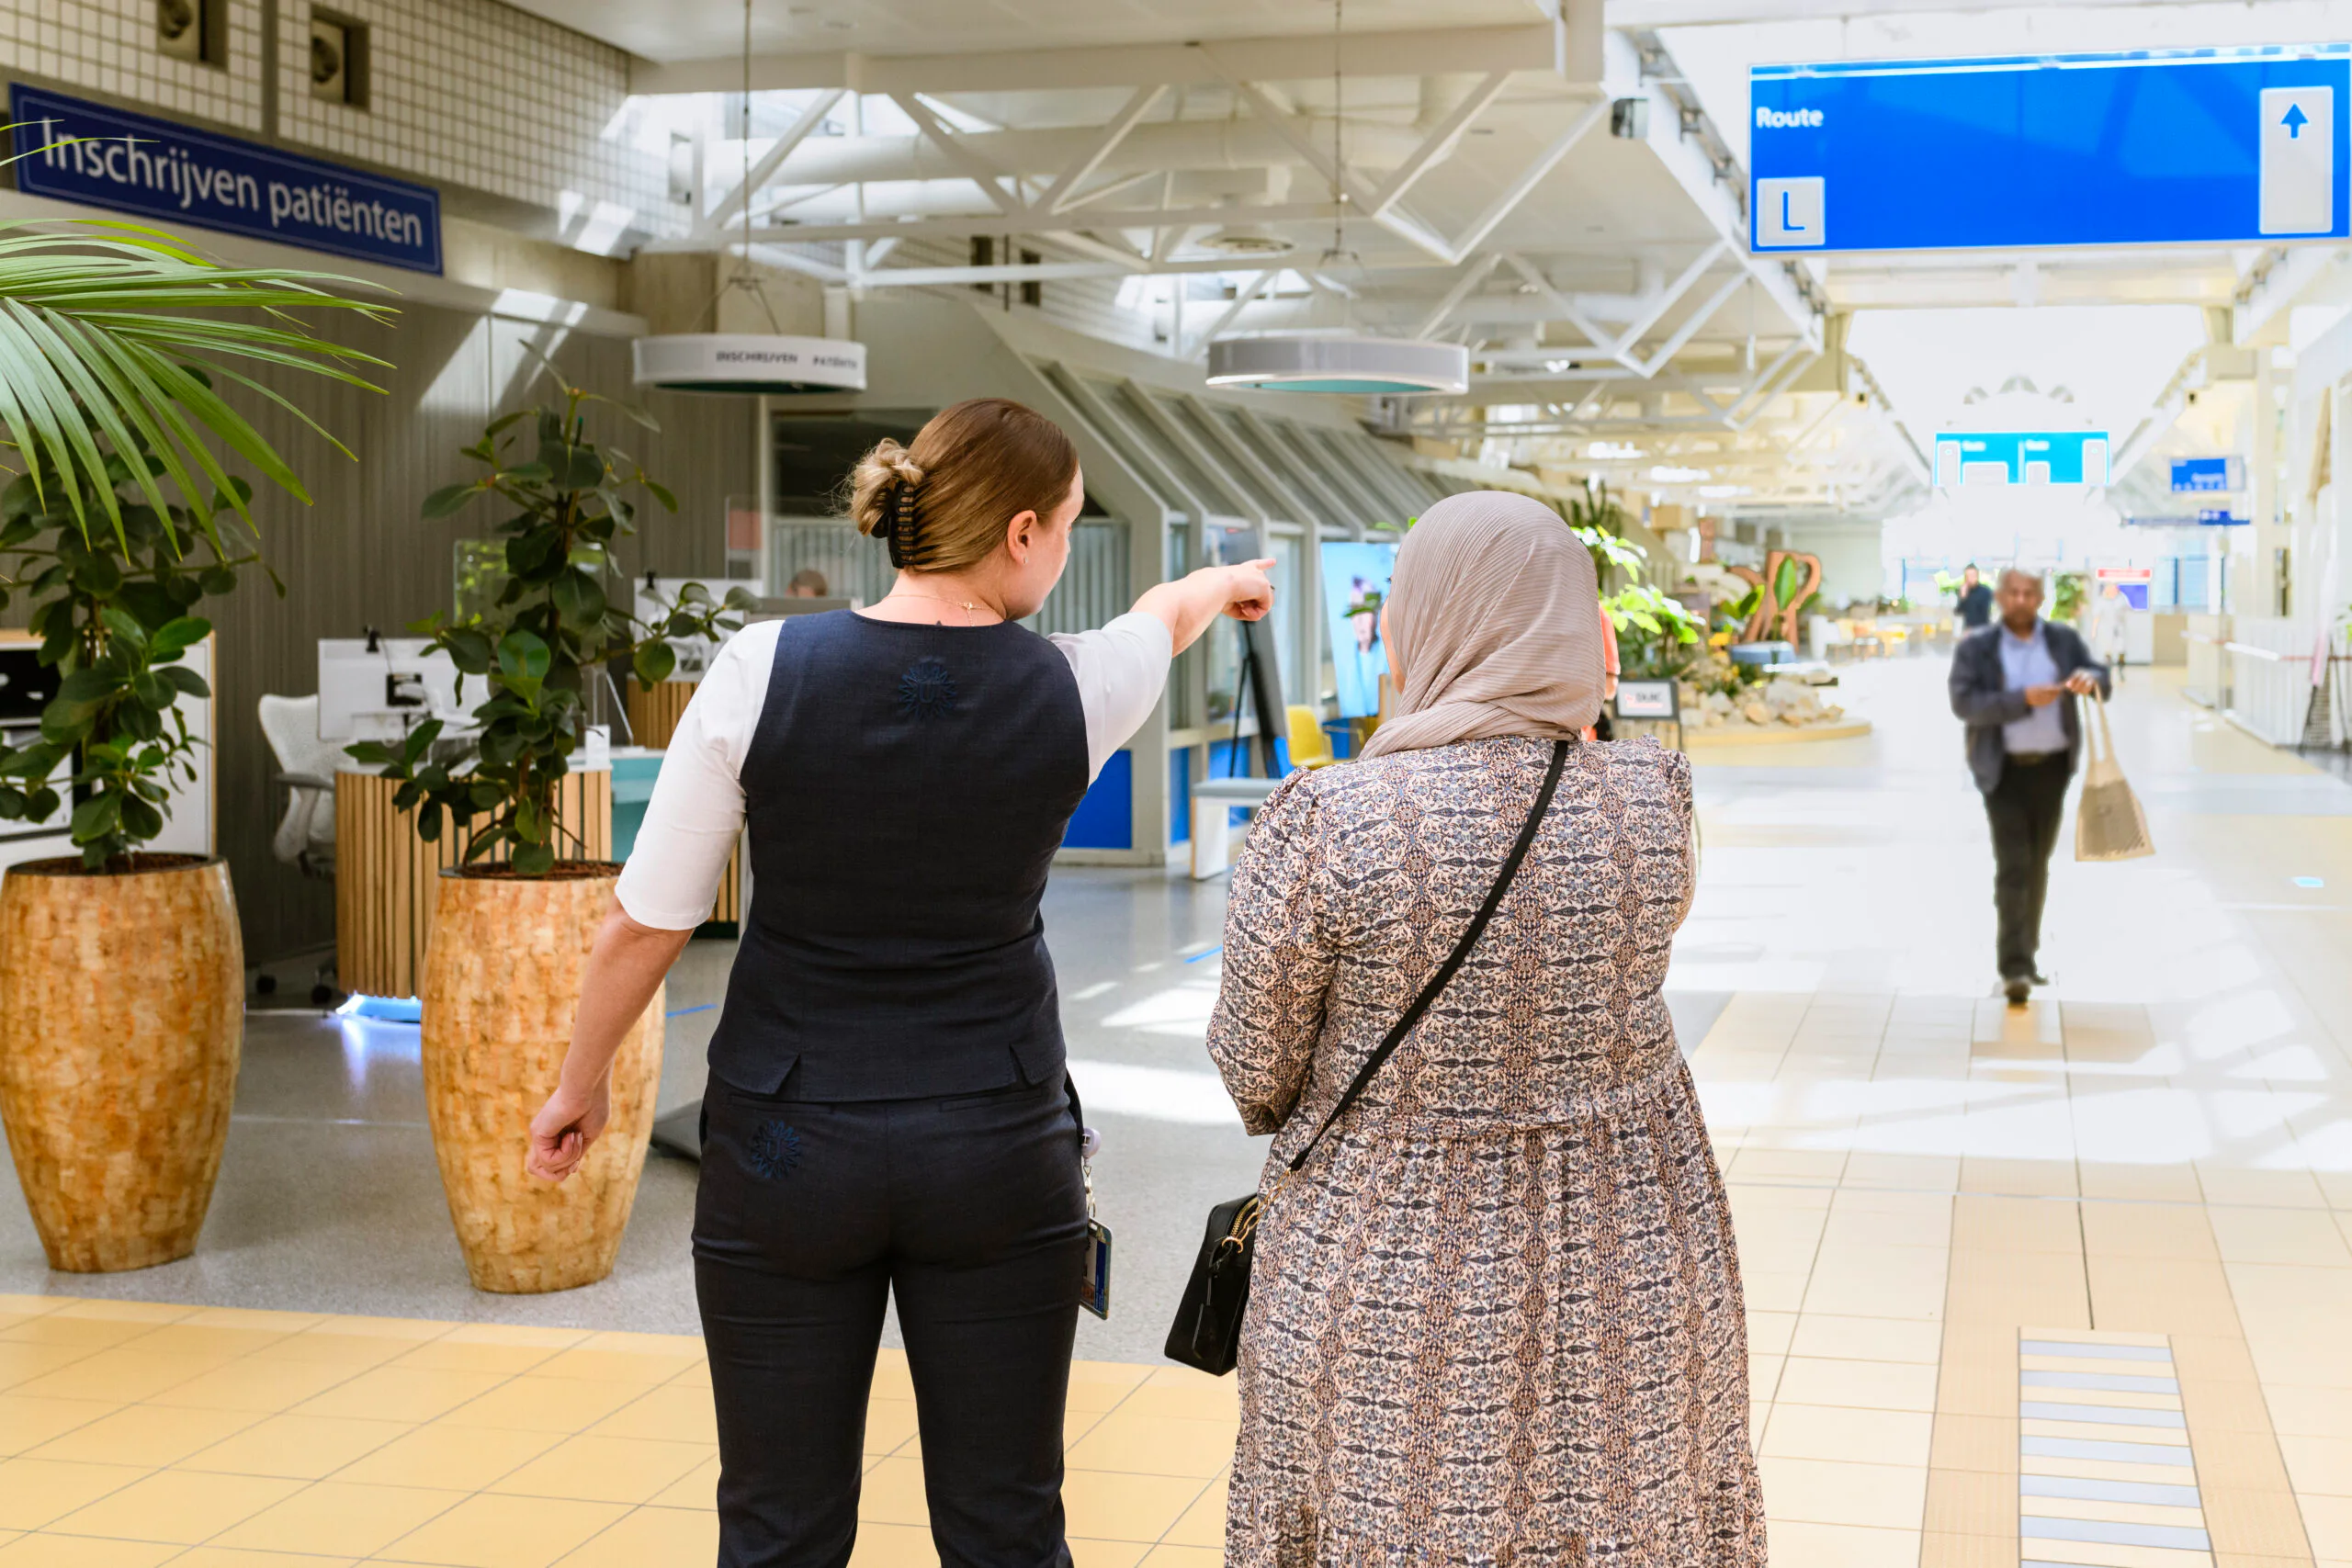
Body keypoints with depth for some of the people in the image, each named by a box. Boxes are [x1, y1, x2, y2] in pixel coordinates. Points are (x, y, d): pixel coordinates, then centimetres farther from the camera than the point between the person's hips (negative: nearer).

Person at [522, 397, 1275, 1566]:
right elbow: (1163, 615, 18)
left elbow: (645, 922, -6)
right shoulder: (1068, 690, -8)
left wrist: (581, 1083, 11)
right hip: (997, 1150, 0)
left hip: (785, 1149, 0)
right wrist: (1225, 581, 41)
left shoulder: (764, 669, -12)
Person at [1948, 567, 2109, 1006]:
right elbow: (1964, 702, -15)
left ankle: (2027, 954, 28)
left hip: (2052, 767, 4)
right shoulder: (1975, 649, -4)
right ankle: (2014, 968, -17)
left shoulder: (2064, 640, 6)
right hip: (2004, 770, -4)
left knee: (2037, 865, 13)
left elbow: (2102, 679, 1)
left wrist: (2089, 678, -24)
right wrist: (2022, 699, -26)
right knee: (2012, 867, -12)